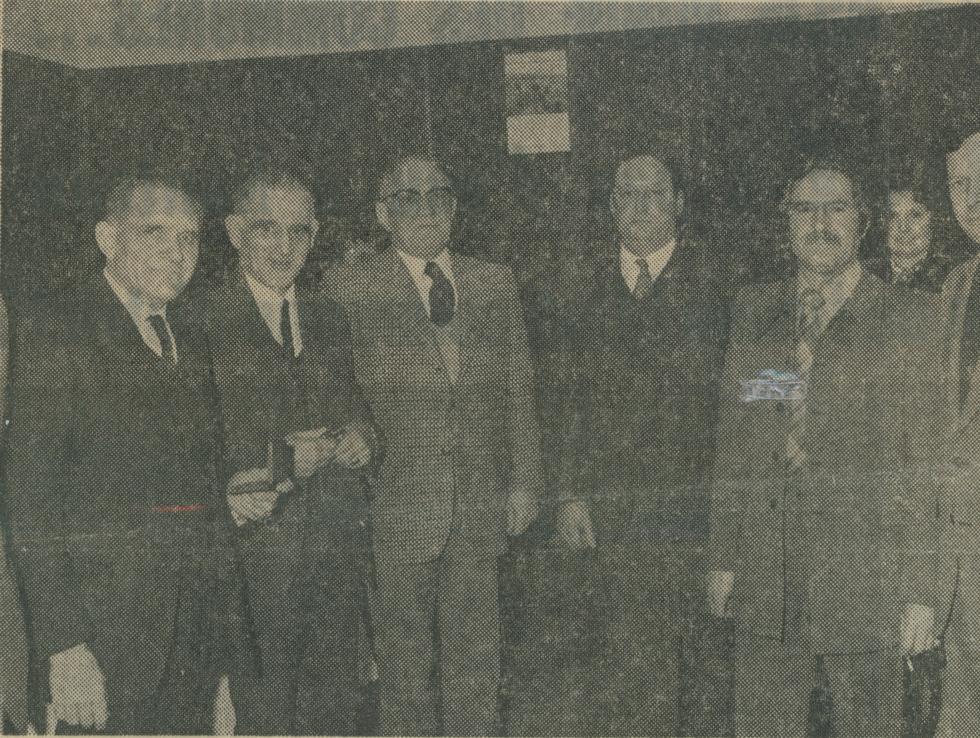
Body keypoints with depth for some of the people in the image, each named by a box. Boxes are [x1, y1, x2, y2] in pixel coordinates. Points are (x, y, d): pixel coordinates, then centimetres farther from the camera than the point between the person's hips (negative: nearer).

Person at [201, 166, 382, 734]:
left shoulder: (331, 318, 15)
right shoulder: (203, 319, -4)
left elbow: (364, 415, 19)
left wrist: (362, 441, -4)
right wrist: (288, 459, -16)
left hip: (341, 538, 5)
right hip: (257, 541, -5)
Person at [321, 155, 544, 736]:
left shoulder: (495, 283, 11)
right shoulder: (350, 285, 1)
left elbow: (519, 388, 10)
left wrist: (525, 480, 5)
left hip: (482, 506, 3)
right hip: (397, 502, -2)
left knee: (475, 655, 8)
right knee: (404, 657, 6)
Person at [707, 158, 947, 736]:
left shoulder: (908, 319, -2)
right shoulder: (754, 312, 10)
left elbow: (928, 466, -5)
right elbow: (733, 443, 12)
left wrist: (922, 591, -9)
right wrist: (723, 555, 9)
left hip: (864, 587, -3)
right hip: (766, 590, 3)